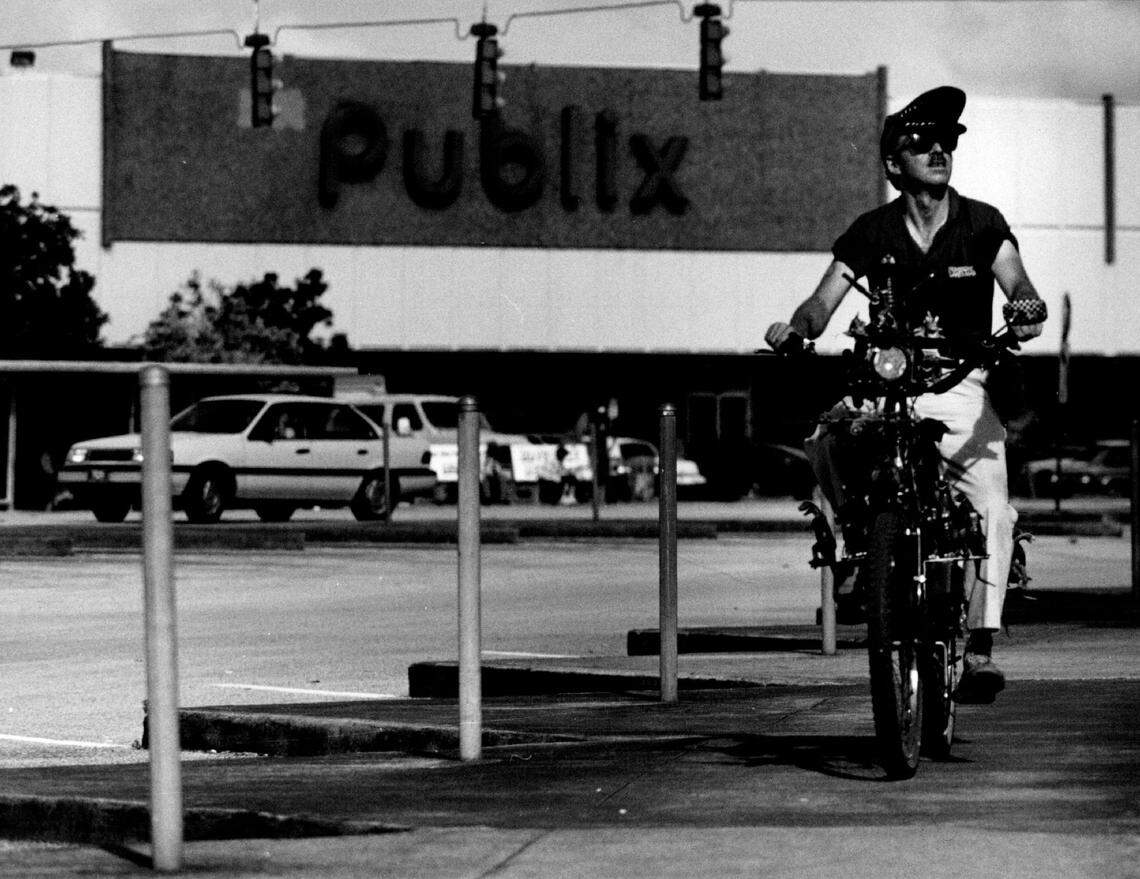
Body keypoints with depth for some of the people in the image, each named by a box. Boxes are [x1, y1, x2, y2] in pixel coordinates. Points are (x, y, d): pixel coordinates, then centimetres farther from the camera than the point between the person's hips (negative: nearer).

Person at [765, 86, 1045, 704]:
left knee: (994, 509, -23)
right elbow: (823, 303, 1)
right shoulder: (872, 233, 7)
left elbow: (1015, 281, -10)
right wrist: (797, 326, -22)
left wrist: (1025, 311, -34)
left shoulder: (981, 224, 4)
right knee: (822, 438, -31)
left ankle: (980, 646, -16)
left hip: (961, 383, -1)